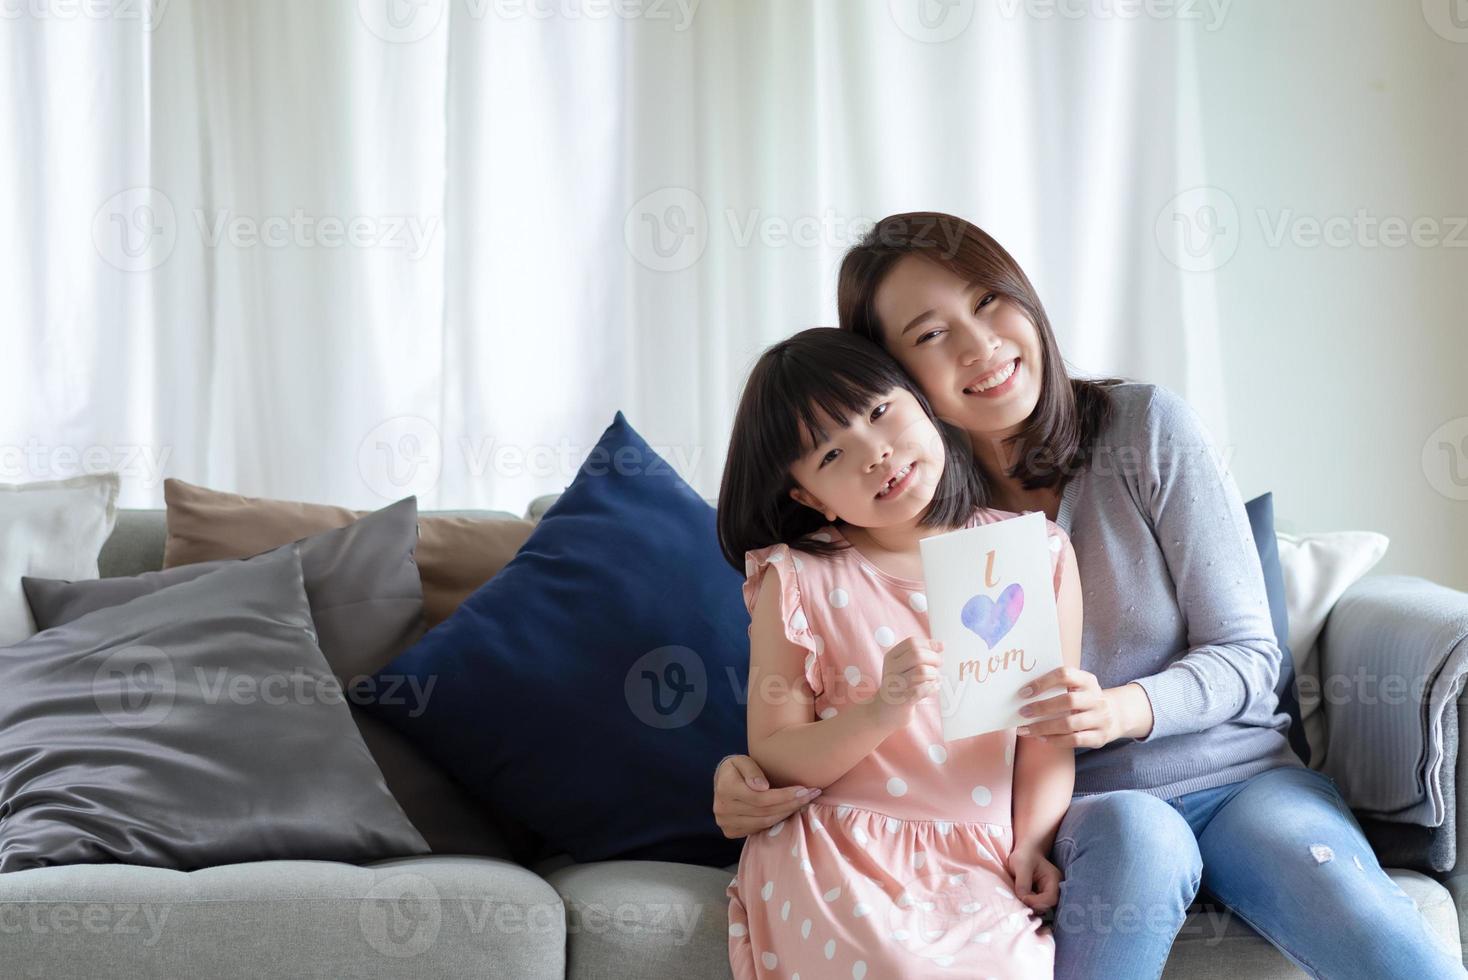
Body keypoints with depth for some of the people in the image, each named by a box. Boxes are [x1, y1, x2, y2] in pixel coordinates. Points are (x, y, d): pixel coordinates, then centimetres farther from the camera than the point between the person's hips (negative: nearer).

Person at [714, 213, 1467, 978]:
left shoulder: (1146, 427, -6)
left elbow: (1246, 656, -5)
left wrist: (1120, 710, -26)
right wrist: (753, 781, -19)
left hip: (1240, 773, -2)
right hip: (1080, 809, 2)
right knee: (1134, 830, -35)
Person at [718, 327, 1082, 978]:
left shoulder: (1037, 553, 5)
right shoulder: (798, 581, -1)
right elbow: (774, 761, -2)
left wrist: (1032, 844, -8)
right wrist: (880, 711, -18)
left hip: (983, 865, 2)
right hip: (840, 858, -1)